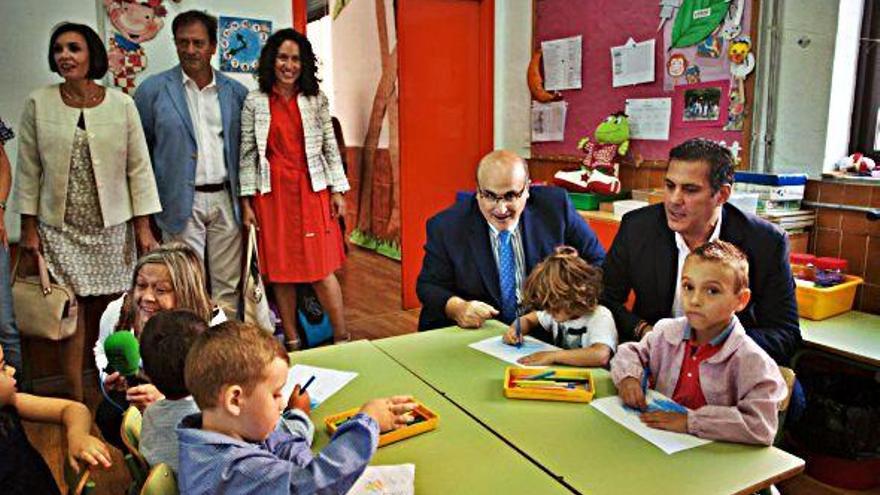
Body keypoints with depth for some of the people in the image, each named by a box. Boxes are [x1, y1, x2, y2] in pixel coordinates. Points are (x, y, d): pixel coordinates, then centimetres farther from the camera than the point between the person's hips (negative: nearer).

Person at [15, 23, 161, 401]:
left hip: (113, 227, 0)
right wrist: (29, 226, 2)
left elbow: (139, 168, 1)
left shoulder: (121, 104, 0)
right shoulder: (38, 104, 2)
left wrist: (143, 227, -1)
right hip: (59, 228, 0)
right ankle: (77, 401, 13)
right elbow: (28, 170, 5)